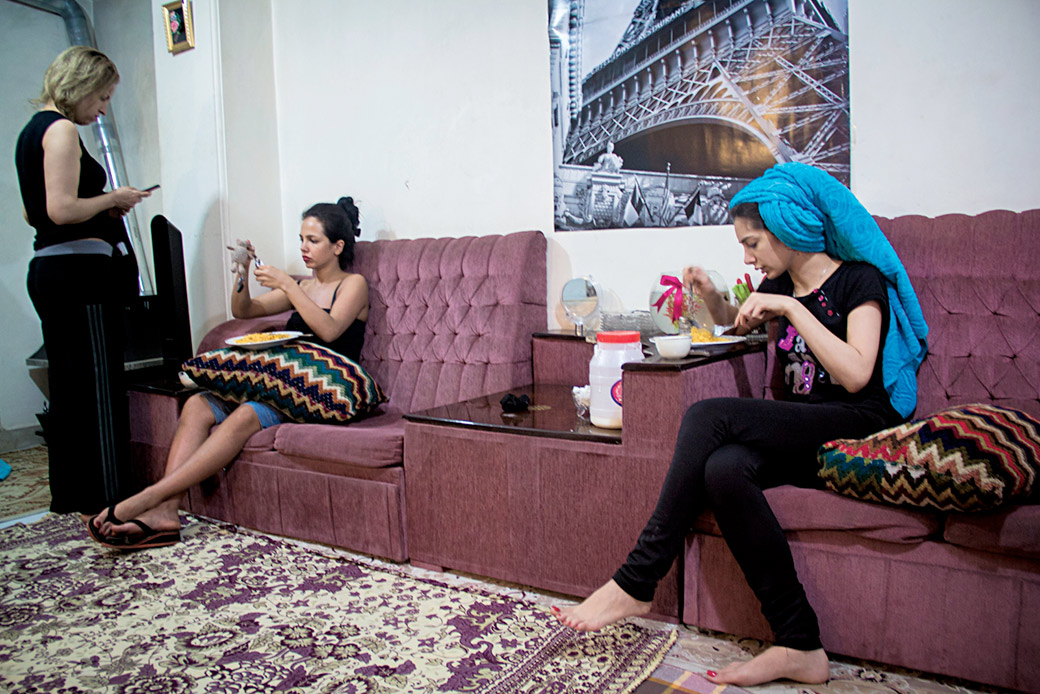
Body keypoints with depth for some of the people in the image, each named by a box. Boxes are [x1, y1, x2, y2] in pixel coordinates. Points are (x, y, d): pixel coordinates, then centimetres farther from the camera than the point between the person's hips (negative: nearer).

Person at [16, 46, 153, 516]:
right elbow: (62, 210, -21)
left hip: (47, 268, 10)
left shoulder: (33, 130, 20)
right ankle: (101, 499, 2)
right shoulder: (61, 129, -11)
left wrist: (103, 206, 15)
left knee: (67, 388, 15)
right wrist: (112, 199, -5)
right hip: (79, 270, -10)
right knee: (97, 387, -5)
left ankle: (68, 495, 25)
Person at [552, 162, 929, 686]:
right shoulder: (783, 286, 17)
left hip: (857, 430, -6)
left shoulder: (859, 280, -2)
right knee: (724, 468, -30)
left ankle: (635, 584, -24)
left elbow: (855, 375, -17)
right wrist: (710, 294, 15)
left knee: (709, 417, -29)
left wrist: (791, 308, -17)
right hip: (802, 436, 6)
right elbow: (735, 324, 37)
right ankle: (798, 647, -24)